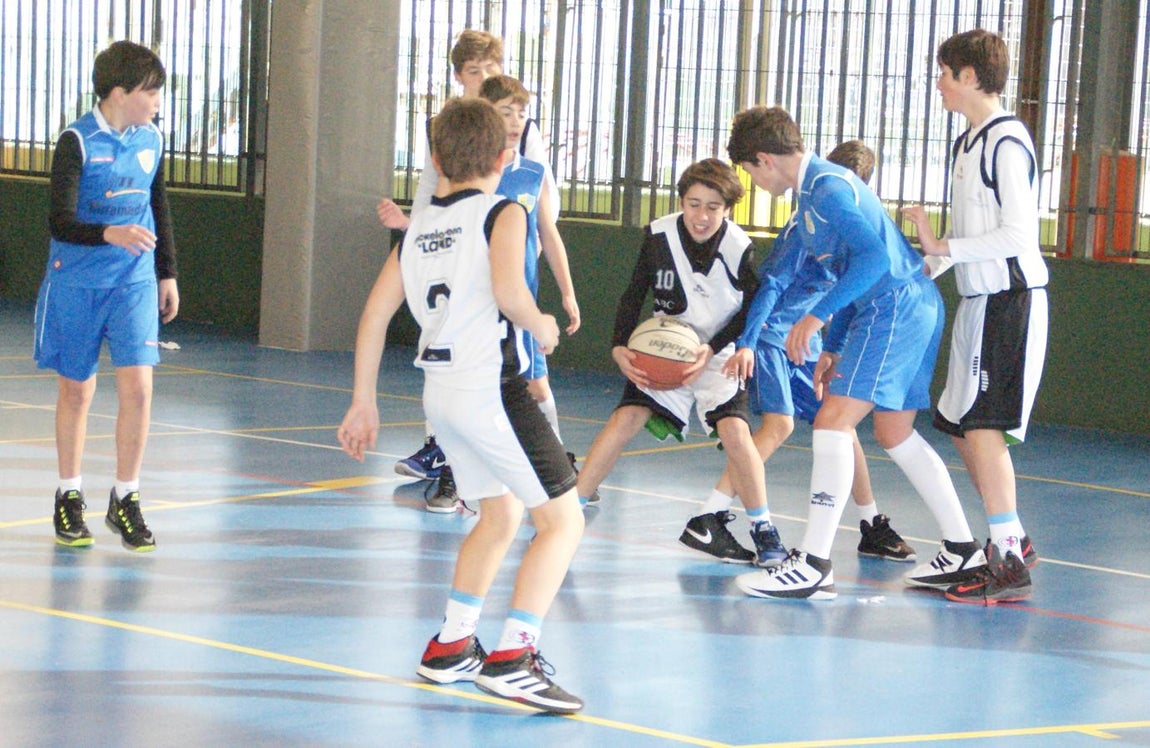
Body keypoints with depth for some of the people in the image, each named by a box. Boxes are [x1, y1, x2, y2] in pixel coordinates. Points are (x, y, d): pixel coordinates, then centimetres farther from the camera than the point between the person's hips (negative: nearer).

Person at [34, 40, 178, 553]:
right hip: (76, 283, -3)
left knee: (137, 386, -10)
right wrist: (109, 234, -38)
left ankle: (125, 500, 3)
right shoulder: (77, 142, -13)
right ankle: (69, 499, 25)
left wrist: (167, 273, 21)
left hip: (135, 282, 3)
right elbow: (59, 222, -20)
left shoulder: (151, 140, 4)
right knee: (76, 392, 8)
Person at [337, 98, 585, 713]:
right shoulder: (503, 215, -4)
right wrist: (541, 327, -1)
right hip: (491, 386, -8)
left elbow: (375, 313, 11)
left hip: (440, 389, 8)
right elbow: (508, 293, -22)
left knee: (501, 515, 25)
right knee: (562, 520, -2)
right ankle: (511, 657, -14)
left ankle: (450, 646, 26)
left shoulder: (418, 227, 14)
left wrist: (363, 402, 16)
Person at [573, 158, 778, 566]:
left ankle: (763, 531, -6)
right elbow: (634, 295, -4)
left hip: (718, 353, -2)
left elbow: (750, 310, -7)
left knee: (734, 430, -21)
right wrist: (619, 346, -18)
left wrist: (711, 350, -18)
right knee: (626, 418, -14)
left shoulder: (739, 248, -21)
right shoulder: (659, 235, -16)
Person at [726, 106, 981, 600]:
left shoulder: (827, 188, -14)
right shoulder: (813, 190, 19)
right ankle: (962, 552, 26)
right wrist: (832, 349, 22)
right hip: (911, 307, 11)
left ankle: (814, 564, -21)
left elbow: (874, 256, -26)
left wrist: (817, 317, -26)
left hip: (895, 307, -11)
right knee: (895, 434, 19)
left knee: (832, 422, -16)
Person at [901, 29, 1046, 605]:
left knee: (982, 426, -13)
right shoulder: (968, 142, 15)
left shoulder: (1007, 141, -14)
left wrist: (942, 247, -20)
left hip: (1010, 301, -10)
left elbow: (1017, 236, -20)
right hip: (979, 300, 10)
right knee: (960, 427, 13)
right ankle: (1011, 540, 24)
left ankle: (1010, 566, -12)